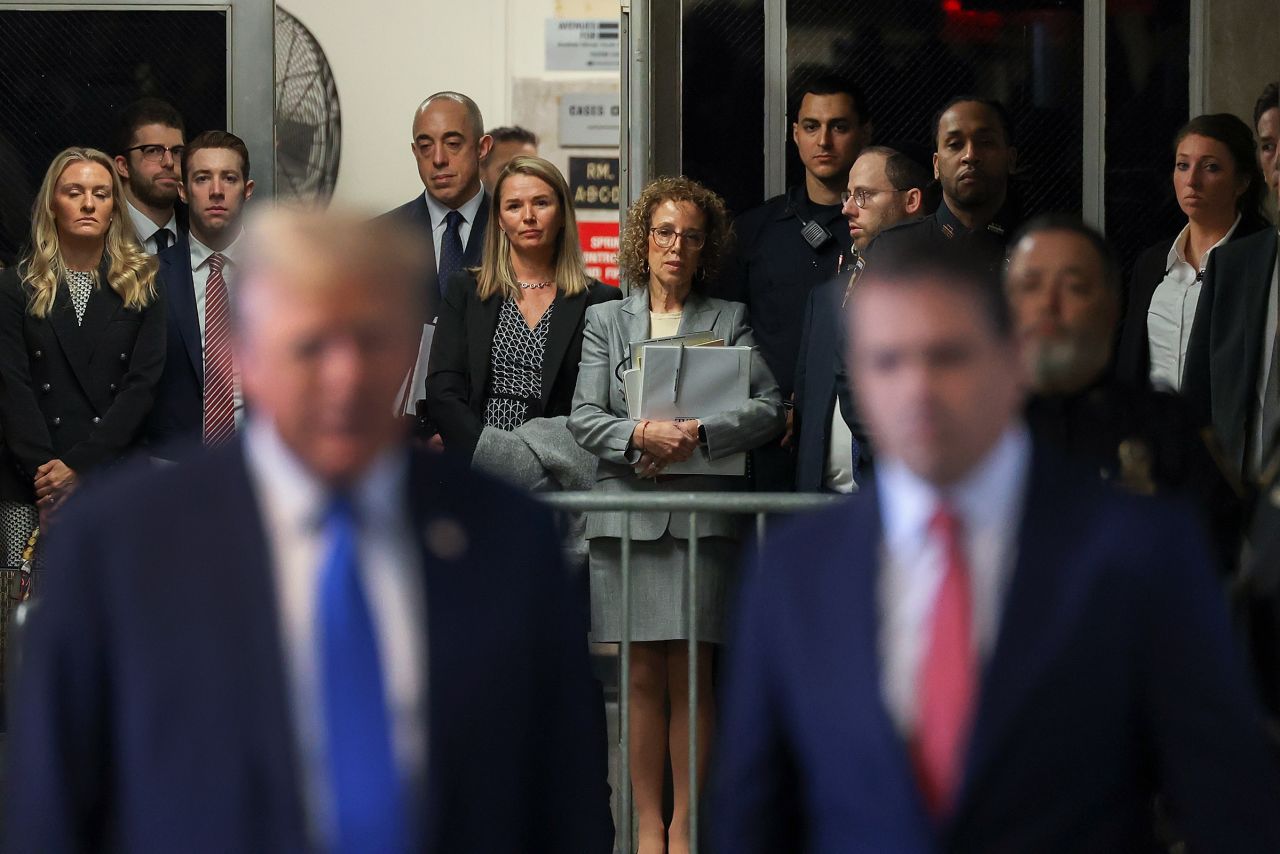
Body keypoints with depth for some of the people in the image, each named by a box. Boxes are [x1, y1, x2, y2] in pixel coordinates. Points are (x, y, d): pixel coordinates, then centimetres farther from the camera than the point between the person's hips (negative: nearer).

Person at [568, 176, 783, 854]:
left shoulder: (730, 320, 9)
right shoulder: (605, 320, 12)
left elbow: (769, 409, -2)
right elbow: (583, 416, 2)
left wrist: (699, 434, -16)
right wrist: (640, 436, -16)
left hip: (702, 513, -1)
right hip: (626, 512, 1)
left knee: (691, 676, -2)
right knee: (642, 678, 2)